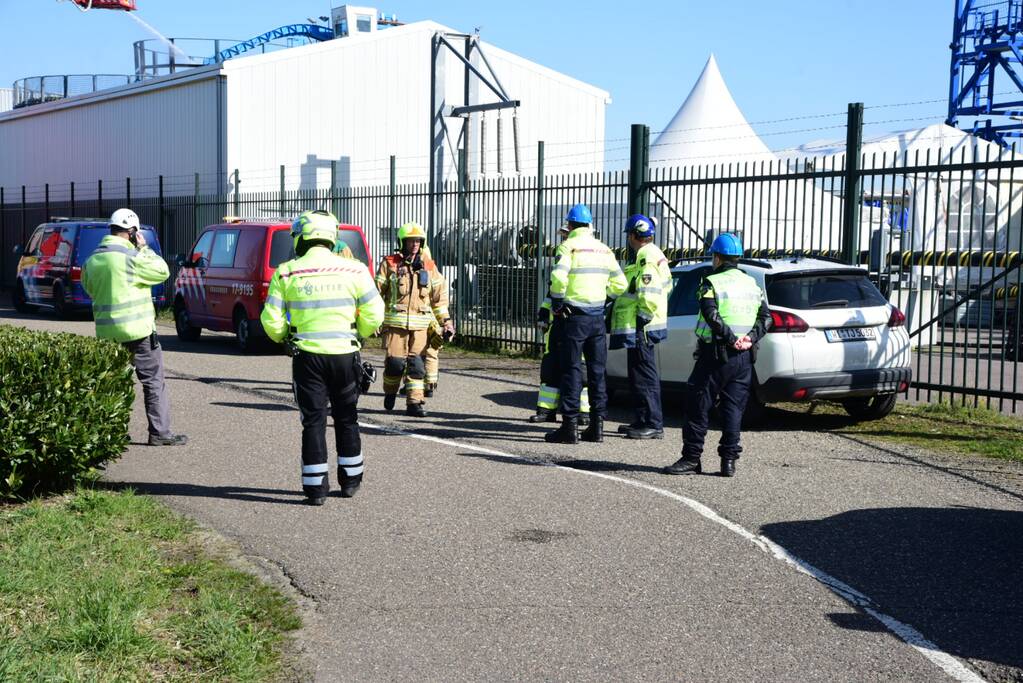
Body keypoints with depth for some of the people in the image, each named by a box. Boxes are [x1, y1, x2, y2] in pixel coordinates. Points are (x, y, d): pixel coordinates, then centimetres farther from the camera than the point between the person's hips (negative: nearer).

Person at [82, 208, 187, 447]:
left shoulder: (92, 260, 8)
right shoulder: (131, 257, -14)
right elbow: (162, 272, -5)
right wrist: (144, 248, 3)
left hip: (107, 332, 7)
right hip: (138, 329, -6)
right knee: (153, 381, 1)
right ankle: (160, 432, 0)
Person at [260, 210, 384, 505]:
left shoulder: (287, 272, -5)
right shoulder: (354, 270, -2)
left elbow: (271, 320, -5)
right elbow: (373, 315, -2)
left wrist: (285, 339, 16)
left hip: (307, 356, -1)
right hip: (345, 355, 1)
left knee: (313, 420, 7)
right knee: (346, 418, 16)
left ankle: (315, 487, 7)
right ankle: (350, 480, 26)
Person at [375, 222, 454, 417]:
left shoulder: (429, 267, 11)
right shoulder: (389, 264, 2)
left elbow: (439, 296, 16)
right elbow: (377, 292, 4)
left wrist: (446, 320, 10)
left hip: (421, 324, 2)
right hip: (395, 322, -2)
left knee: (416, 364, -2)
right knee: (395, 362, -4)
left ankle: (414, 402, 3)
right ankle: (390, 392, 22)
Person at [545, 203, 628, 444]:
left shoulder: (569, 246, -8)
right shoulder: (604, 249, 12)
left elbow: (558, 277, -23)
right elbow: (620, 284, 12)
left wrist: (556, 303, -9)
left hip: (574, 317, -5)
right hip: (597, 316, 6)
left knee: (572, 370, -2)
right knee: (597, 371, 10)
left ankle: (570, 425, -2)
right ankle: (597, 426, 13)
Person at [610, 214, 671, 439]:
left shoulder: (646, 256, -15)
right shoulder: (654, 254, 18)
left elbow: (649, 293, -24)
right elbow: (666, 285, 23)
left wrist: (643, 318, -19)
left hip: (641, 328, -11)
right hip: (642, 327, 11)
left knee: (644, 375, -8)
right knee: (640, 374, 16)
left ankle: (654, 425, -6)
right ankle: (643, 421, 23)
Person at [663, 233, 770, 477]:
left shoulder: (711, 284, -7)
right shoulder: (752, 284, 13)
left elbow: (712, 316, -21)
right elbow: (766, 317, 6)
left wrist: (731, 339, -17)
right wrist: (750, 337, -4)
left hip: (716, 354, -6)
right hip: (744, 357, 6)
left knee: (698, 407, 2)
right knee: (733, 409, 8)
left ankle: (691, 459, 3)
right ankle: (729, 461, 6)